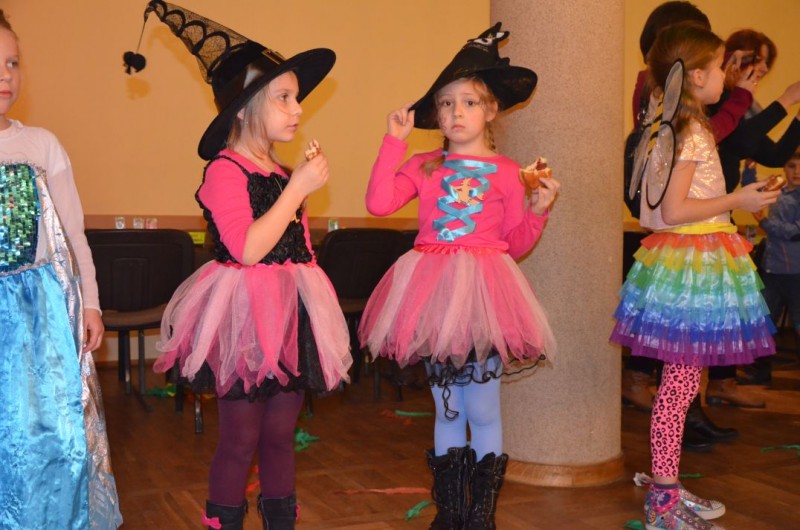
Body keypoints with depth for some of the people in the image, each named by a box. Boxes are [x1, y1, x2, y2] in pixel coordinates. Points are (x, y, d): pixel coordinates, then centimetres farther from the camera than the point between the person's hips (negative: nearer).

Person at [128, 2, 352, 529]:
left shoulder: (286, 174, 11)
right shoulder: (224, 170, -11)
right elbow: (247, 249, -22)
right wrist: (298, 189, -18)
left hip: (291, 314, 7)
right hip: (243, 316, -7)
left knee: (281, 435, 14)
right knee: (240, 440, 4)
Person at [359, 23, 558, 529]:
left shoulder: (505, 171, 3)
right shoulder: (424, 166, 8)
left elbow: (516, 244, 6)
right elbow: (379, 203, -8)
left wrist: (539, 210, -10)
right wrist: (394, 141, -5)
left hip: (483, 290, -2)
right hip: (433, 290, 2)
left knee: (483, 411, 1)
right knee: (447, 410, 13)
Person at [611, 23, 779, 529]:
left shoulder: (674, 124, 15)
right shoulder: (691, 133, -14)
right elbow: (673, 211, -20)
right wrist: (737, 201, -11)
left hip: (691, 261, 10)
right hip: (692, 264, -10)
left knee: (682, 380, 14)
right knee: (680, 383, -4)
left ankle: (669, 486, 24)